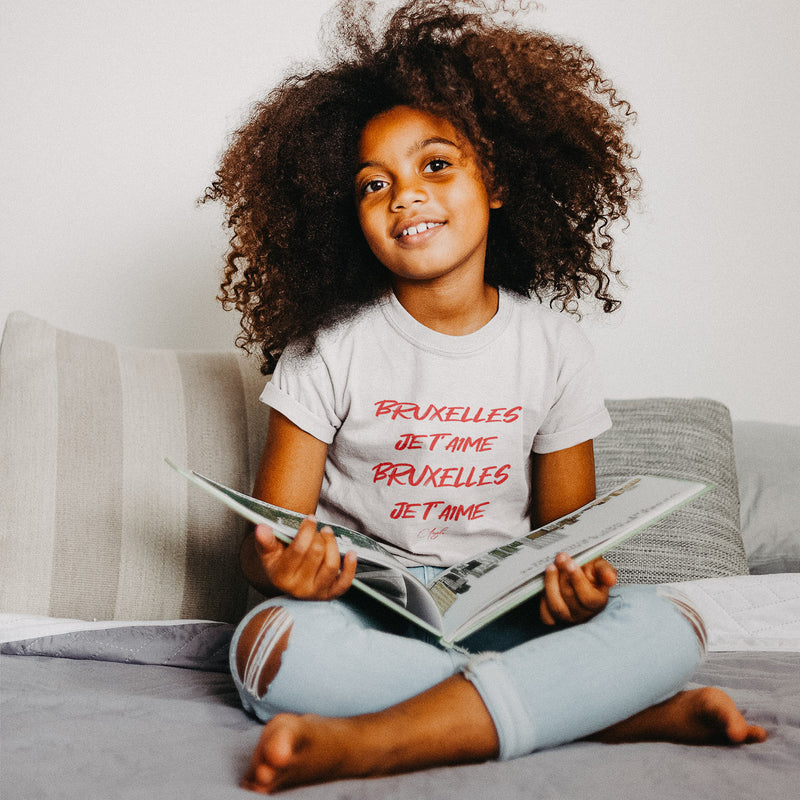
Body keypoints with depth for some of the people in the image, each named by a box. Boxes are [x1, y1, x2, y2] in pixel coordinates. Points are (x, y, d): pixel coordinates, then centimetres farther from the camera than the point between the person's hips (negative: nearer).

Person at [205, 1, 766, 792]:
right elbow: (271, 533, -3)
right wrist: (281, 566, -30)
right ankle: (617, 714, -30)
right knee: (268, 642, -35)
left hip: (502, 611, 1)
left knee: (666, 625, -24)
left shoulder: (552, 345, 2)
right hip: (362, 619, -1)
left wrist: (573, 587, -19)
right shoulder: (331, 349, -3)